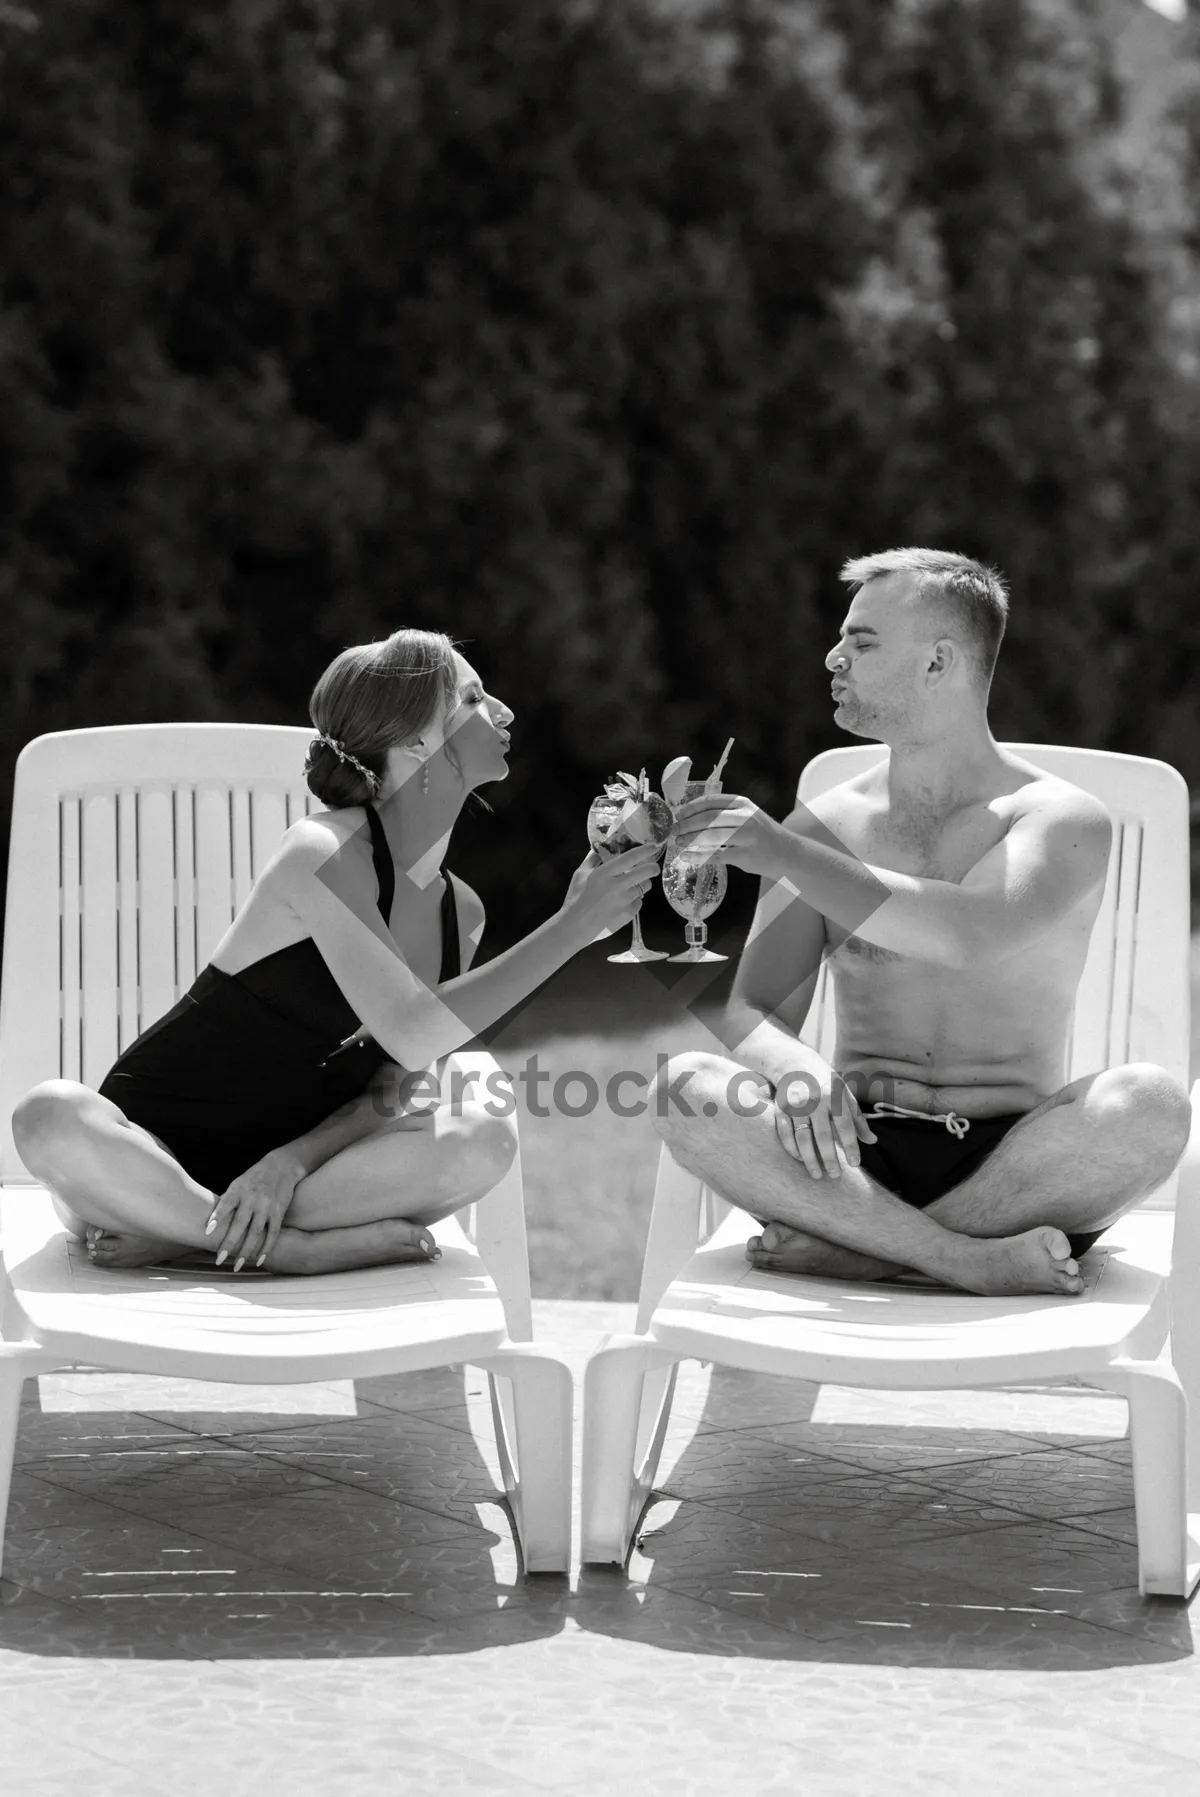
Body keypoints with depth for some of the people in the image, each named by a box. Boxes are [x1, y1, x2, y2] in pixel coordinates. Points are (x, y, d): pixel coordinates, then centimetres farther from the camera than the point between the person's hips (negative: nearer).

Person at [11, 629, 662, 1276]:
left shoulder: (460, 913, 7)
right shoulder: (321, 852, -16)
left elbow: (396, 1090, 0)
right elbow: (414, 1033, -27)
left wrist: (293, 1160, -20)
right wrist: (576, 925, -22)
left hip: (277, 1171, 5)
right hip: (153, 1152, -5)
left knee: (484, 1136, -21)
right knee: (52, 1114, -37)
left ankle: (182, 1234, -21)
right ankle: (295, 1247, -28)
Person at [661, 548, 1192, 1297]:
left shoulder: (1064, 820, -1)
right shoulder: (823, 827, 10)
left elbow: (966, 936, -21)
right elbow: (752, 1016, 3)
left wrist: (785, 854, -22)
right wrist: (800, 1073, -21)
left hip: (1012, 1168, -2)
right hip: (861, 1159, 2)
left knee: (1152, 1101, -32)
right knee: (686, 1087, -26)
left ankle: (863, 1250, -26)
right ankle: (981, 1260, -32)